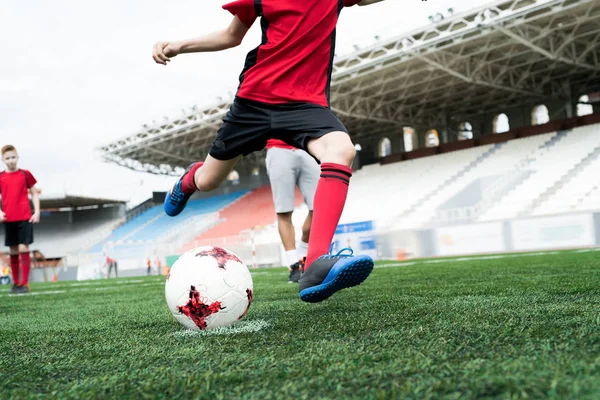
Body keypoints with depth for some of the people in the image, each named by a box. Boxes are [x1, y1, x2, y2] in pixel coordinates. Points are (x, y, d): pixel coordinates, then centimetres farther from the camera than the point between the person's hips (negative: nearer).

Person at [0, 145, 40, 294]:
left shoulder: (25, 174, 2)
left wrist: (37, 212, -2)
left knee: (23, 249, -8)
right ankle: (15, 283, 17)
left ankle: (24, 283, -4)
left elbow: (34, 193, 7)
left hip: (25, 218, -2)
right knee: (13, 251, 8)